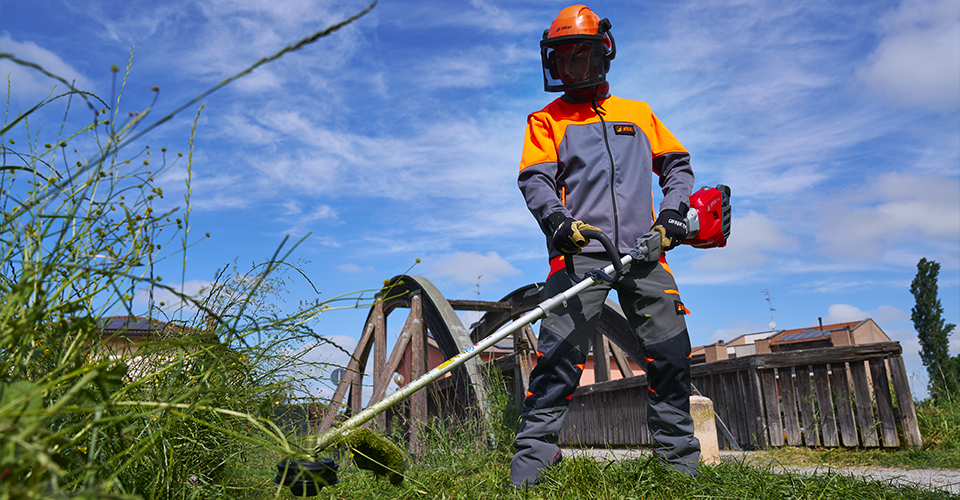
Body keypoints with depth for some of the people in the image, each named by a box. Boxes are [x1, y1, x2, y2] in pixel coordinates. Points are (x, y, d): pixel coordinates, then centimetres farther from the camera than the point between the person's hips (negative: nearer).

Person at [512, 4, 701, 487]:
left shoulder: (639, 113, 24)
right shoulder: (546, 120, 16)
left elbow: (677, 164, 23)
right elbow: (535, 180, 2)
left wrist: (672, 212, 3)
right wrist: (558, 221, -19)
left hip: (643, 250, 3)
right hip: (580, 251, -2)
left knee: (670, 353, -2)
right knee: (558, 357, -15)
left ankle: (682, 462, 12)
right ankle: (529, 465, -10)